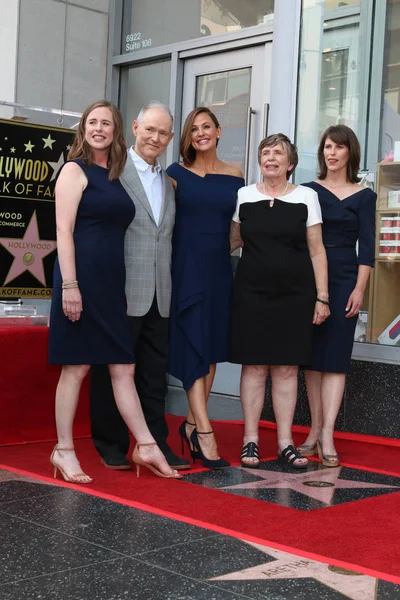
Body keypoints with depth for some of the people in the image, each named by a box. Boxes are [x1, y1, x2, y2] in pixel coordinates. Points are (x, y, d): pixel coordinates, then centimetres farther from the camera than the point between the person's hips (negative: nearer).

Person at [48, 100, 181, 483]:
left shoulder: (115, 177, 18)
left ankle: (145, 446, 9)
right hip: (82, 278, -7)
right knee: (76, 366, -1)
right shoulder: (75, 170, -2)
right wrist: (69, 285, -18)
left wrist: (125, 289, 17)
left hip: (112, 282, 7)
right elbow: (63, 231, -10)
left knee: (123, 367, 6)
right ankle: (63, 451, 9)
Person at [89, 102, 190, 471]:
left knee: (155, 376, 10)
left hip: (160, 297, 6)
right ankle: (112, 447, 16)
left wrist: (173, 287, 9)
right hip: (122, 292, -6)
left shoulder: (169, 181, 16)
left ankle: (156, 444, 19)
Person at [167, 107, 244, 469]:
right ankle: (205, 433, -11)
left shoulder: (235, 177, 11)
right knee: (194, 346, -9)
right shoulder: (177, 173, 3)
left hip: (219, 269, 4)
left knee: (213, 347, 5)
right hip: (187, 266, -4)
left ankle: (192, 424, 16)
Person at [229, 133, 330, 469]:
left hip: (294, 296, 0)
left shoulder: (306, 197, 4)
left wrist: (322, 298, -1)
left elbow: (317, 252, 3)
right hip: (252, 293, 1)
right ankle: (251, 439, 10)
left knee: (287, 367, 2)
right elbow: (232, 241, 20)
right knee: (254, 365, 1)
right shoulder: (244, 196, 6)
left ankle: (285, 442, 10)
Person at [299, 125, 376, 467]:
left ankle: (327, 435, -4)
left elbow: (366, 246, 1)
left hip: (344, 280, -2)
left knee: (335, 357, -4)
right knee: (312, 355, 5)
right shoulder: (308, 191, 7)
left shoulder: (363, 197, 5)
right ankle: (315, 429, 12)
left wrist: (359, 289, -8)